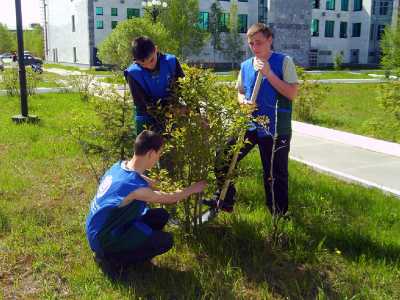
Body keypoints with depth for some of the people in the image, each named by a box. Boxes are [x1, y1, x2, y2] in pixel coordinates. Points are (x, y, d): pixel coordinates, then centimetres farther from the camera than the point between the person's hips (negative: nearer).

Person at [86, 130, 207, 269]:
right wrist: (193, 188, 2)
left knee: (161, 216, 6)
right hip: (104, 239, -8)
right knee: (166, 241, -14)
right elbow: (169, 198, -13)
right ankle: (112, 256, -1)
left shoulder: (120, 165, -7)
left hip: (102, 226, 8)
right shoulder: (135, 186, -31)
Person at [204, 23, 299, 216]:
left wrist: (268, 73, -19)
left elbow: (292, 93, -13)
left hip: (276, 129, -5)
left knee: (275, 174, 2)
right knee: (223, 159, 2)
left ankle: (279, 216, 21)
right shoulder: (245, 66, 9)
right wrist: (243, 102, -4)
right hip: (249, 125, 5)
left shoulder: (284, 62, -5)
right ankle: (225, 201, 21)